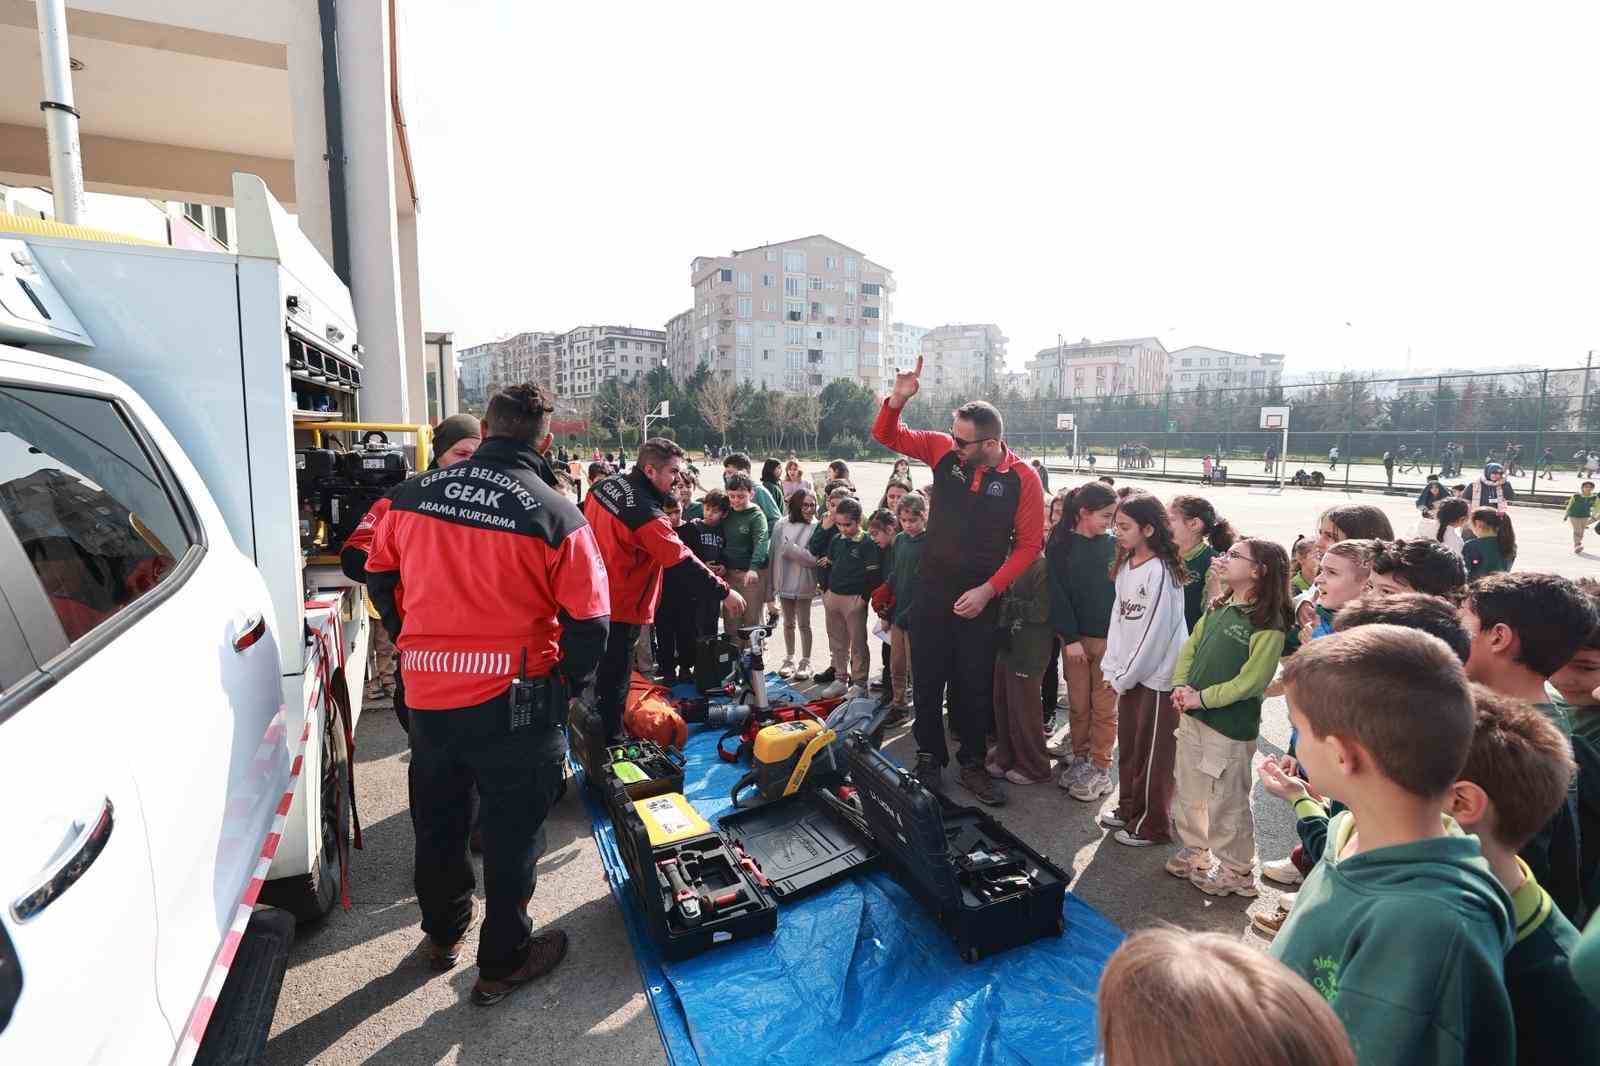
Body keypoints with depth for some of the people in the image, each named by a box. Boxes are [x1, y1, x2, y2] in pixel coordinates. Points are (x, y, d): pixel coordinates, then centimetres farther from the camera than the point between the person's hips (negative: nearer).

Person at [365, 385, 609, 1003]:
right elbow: (589, 624, -15)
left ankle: (442, 934, 47)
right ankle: (502, 963, 30)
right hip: (512, 703, -4)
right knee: (511, 832, 14)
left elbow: (379, 578, 11)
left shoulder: (413, 494, -2)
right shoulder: (557, 517, -16)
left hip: (426, 695, 5)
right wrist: (565, 686, 3)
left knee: (437, 820, 25)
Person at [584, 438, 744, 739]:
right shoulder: (645, 513, -26)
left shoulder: (605, 485, 0)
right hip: (619, 611, -9)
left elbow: (588, 525, 17)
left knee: (594, 673, 24)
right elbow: (683, 560, -25)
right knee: (613, 683, 5)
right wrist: (723, 592, -18)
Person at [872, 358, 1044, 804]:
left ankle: (972, 763, 30)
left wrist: (988, 590, -16)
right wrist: (898, 398, -20)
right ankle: (929, 757, 29)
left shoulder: (1022, 478, -12)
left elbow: (1029, 543, -9)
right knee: (927, 676, 11)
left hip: (980, 596, -2)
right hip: (933, 588, 2)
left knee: (975, 682, 12)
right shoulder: (944, 449, -6)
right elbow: (887, 436, 0)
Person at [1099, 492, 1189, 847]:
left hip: (1157, 675, -7)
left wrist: (1126, 677, -11)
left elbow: (1155, 632, -18)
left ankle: (1153, 825, 21)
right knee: (1128, 745, 18)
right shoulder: (1125, 565, 5)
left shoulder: (1162, 572, -19)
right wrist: (1112, 669, 4)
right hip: (1128, 673, 7)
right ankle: (1129, 809, 34)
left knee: (1153, 754, 6)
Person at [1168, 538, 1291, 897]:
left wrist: (1202, 698, -18)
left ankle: (1237, 871, 27)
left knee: (1226, 801, 7)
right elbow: (1190, 647, 9)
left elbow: (1252, 680, -20)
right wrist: (1180, 686, -6)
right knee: (1189, 792, 20)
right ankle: (1194, 850, 39)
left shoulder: (1268, 623, -16)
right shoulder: (1219, 608, 7)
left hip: (1230, 726, -7)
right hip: (1192, 717, 7)